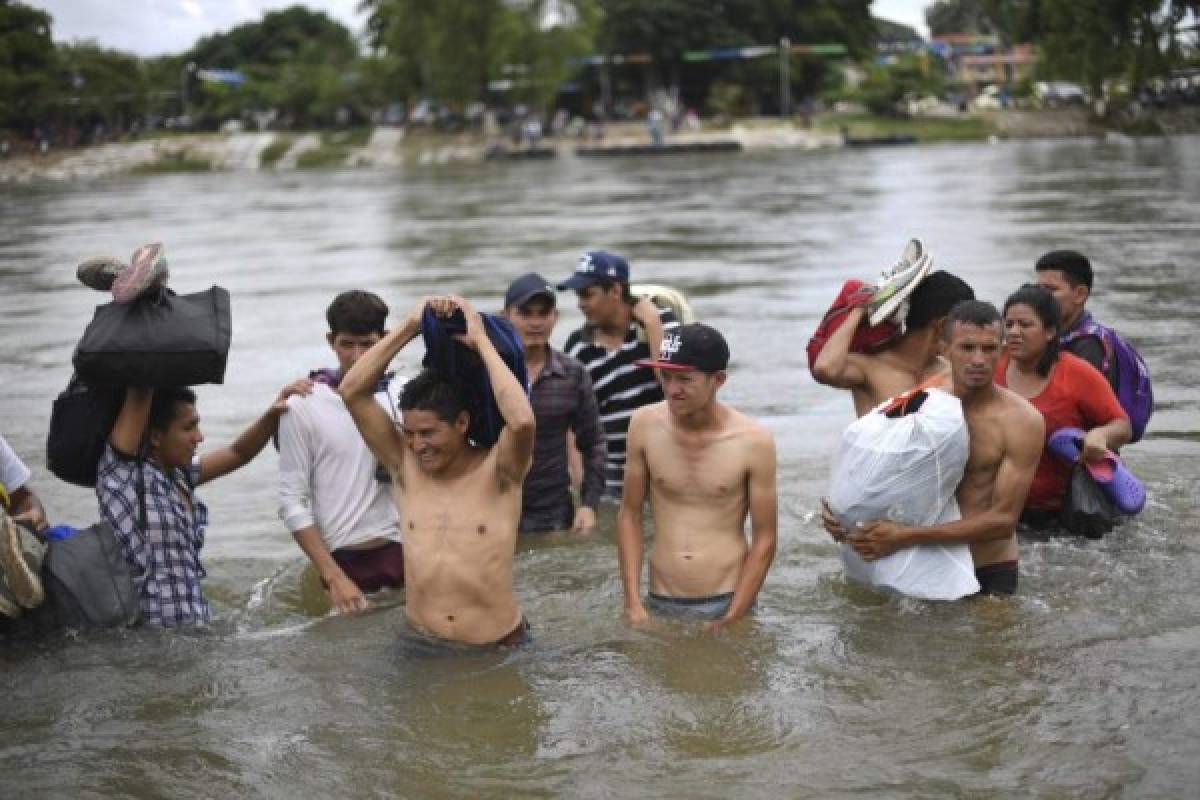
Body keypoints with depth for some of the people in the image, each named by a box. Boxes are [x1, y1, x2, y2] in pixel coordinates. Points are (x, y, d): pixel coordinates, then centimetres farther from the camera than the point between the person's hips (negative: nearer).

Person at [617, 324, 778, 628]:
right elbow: (630, 514, 3)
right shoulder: (645, 425, -5)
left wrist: (733, 618, -10)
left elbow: (764, 540, -5)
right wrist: (633, 604, -3)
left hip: (727, 603, -2)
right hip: (660, 604, 2)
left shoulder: (753, 441, -11)